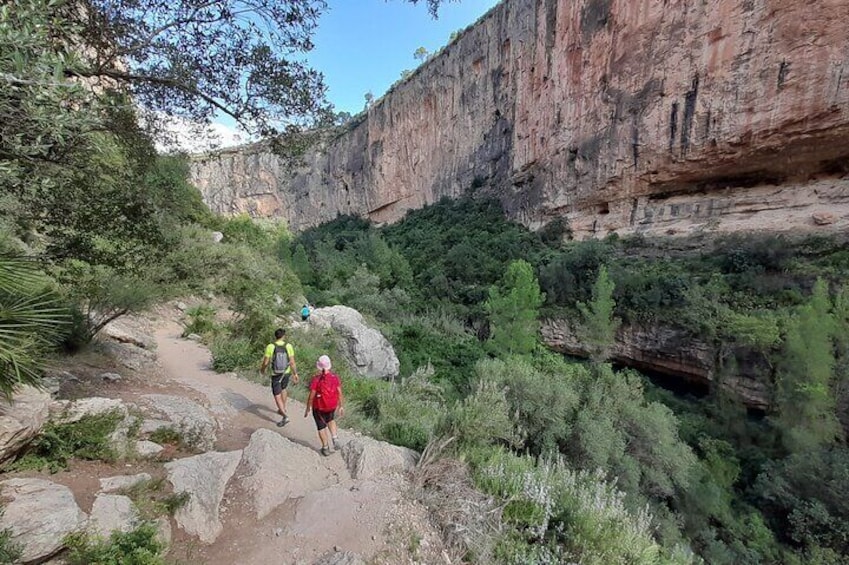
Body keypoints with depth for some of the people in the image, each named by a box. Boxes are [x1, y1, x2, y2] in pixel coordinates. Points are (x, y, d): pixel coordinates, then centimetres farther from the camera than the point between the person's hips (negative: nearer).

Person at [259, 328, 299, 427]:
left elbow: (266, 362, -13)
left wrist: (262, 369, 9)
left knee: (277, 396, 6)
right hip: (286, 373, 3)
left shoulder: (270, 347, -18)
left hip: (276, 375, -3)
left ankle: (285, 416, -4)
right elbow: (292, 362, -12)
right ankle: (282, 409, 42)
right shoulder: (288, 346, -15)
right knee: (283, 389, 29)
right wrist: (295, 374, -1)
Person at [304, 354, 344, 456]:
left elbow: (311, 396, -17)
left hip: (319, 407, -3)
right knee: (331, 419, 33)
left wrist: (307, 409, -3)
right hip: (332, 406, 3)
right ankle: (335, 438, 16)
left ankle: (326, 448, 31)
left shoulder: (316, 379, -22)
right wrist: (341, 406, 5)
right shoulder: (335, 377, -14)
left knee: (321, 426, 20)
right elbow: (340, 393, -8)